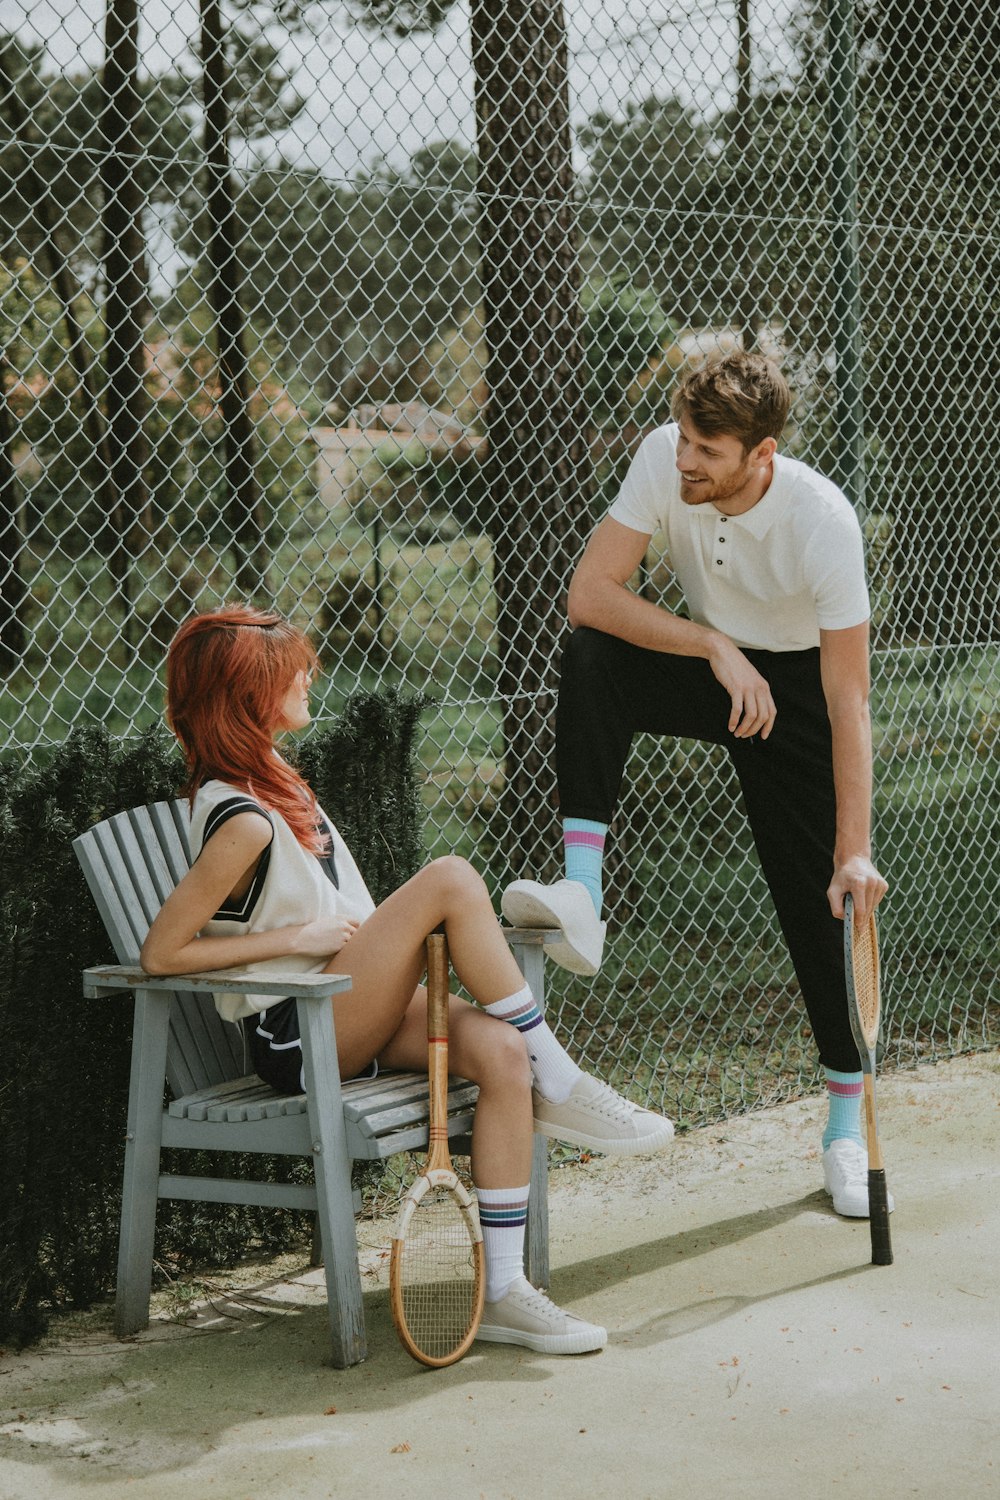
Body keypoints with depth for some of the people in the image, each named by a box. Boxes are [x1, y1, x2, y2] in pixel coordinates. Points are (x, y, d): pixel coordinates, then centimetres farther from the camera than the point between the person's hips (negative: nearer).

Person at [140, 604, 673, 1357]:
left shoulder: (269, 778, 12)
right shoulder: (241, 822, -17)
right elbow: (161, 954, -18)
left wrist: (397, 942, 8)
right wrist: (300, 938, -14)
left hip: (355, 1012, 8)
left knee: (500, 1050, -21)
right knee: (452, 877, -23)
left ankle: (501, 1289, -20)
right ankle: (559, 1088, -12)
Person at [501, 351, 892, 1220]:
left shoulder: (823, 522, -31)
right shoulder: (664, 458, -22)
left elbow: (848, 704, -29)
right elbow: (590, 592, -23)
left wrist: (856, 851, -33)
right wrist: (716, 646, -32)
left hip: (795, 683, -3)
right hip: (709, 661, 3)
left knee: (823, 902, -5)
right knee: (590, 658, -29)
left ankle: (847, 1125, 11)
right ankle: (581, 898, -31)